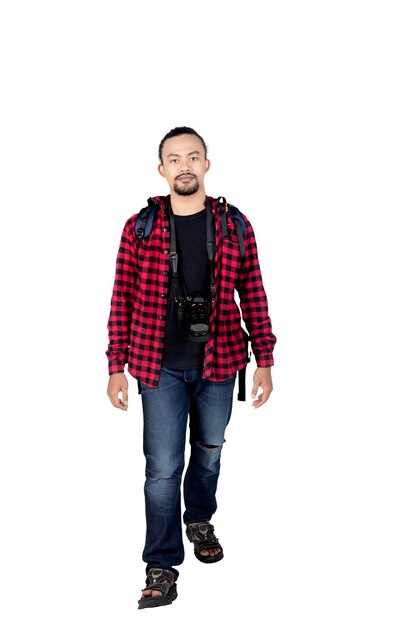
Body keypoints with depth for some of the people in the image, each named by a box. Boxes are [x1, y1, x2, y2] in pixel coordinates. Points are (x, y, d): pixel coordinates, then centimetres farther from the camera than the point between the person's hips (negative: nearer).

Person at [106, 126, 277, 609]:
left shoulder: (234, 226, 1)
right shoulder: (139, 227, -2)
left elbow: (252, 294, 3)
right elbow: (123, 299, 0)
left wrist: (264, 360, 0)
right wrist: (116, 368, -2)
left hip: (218, 362, 2)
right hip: (160, 368, -1)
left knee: (209, 451, 19)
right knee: (162, 468, 0)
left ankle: (199, 519, 46)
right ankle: (162, 568, 15)